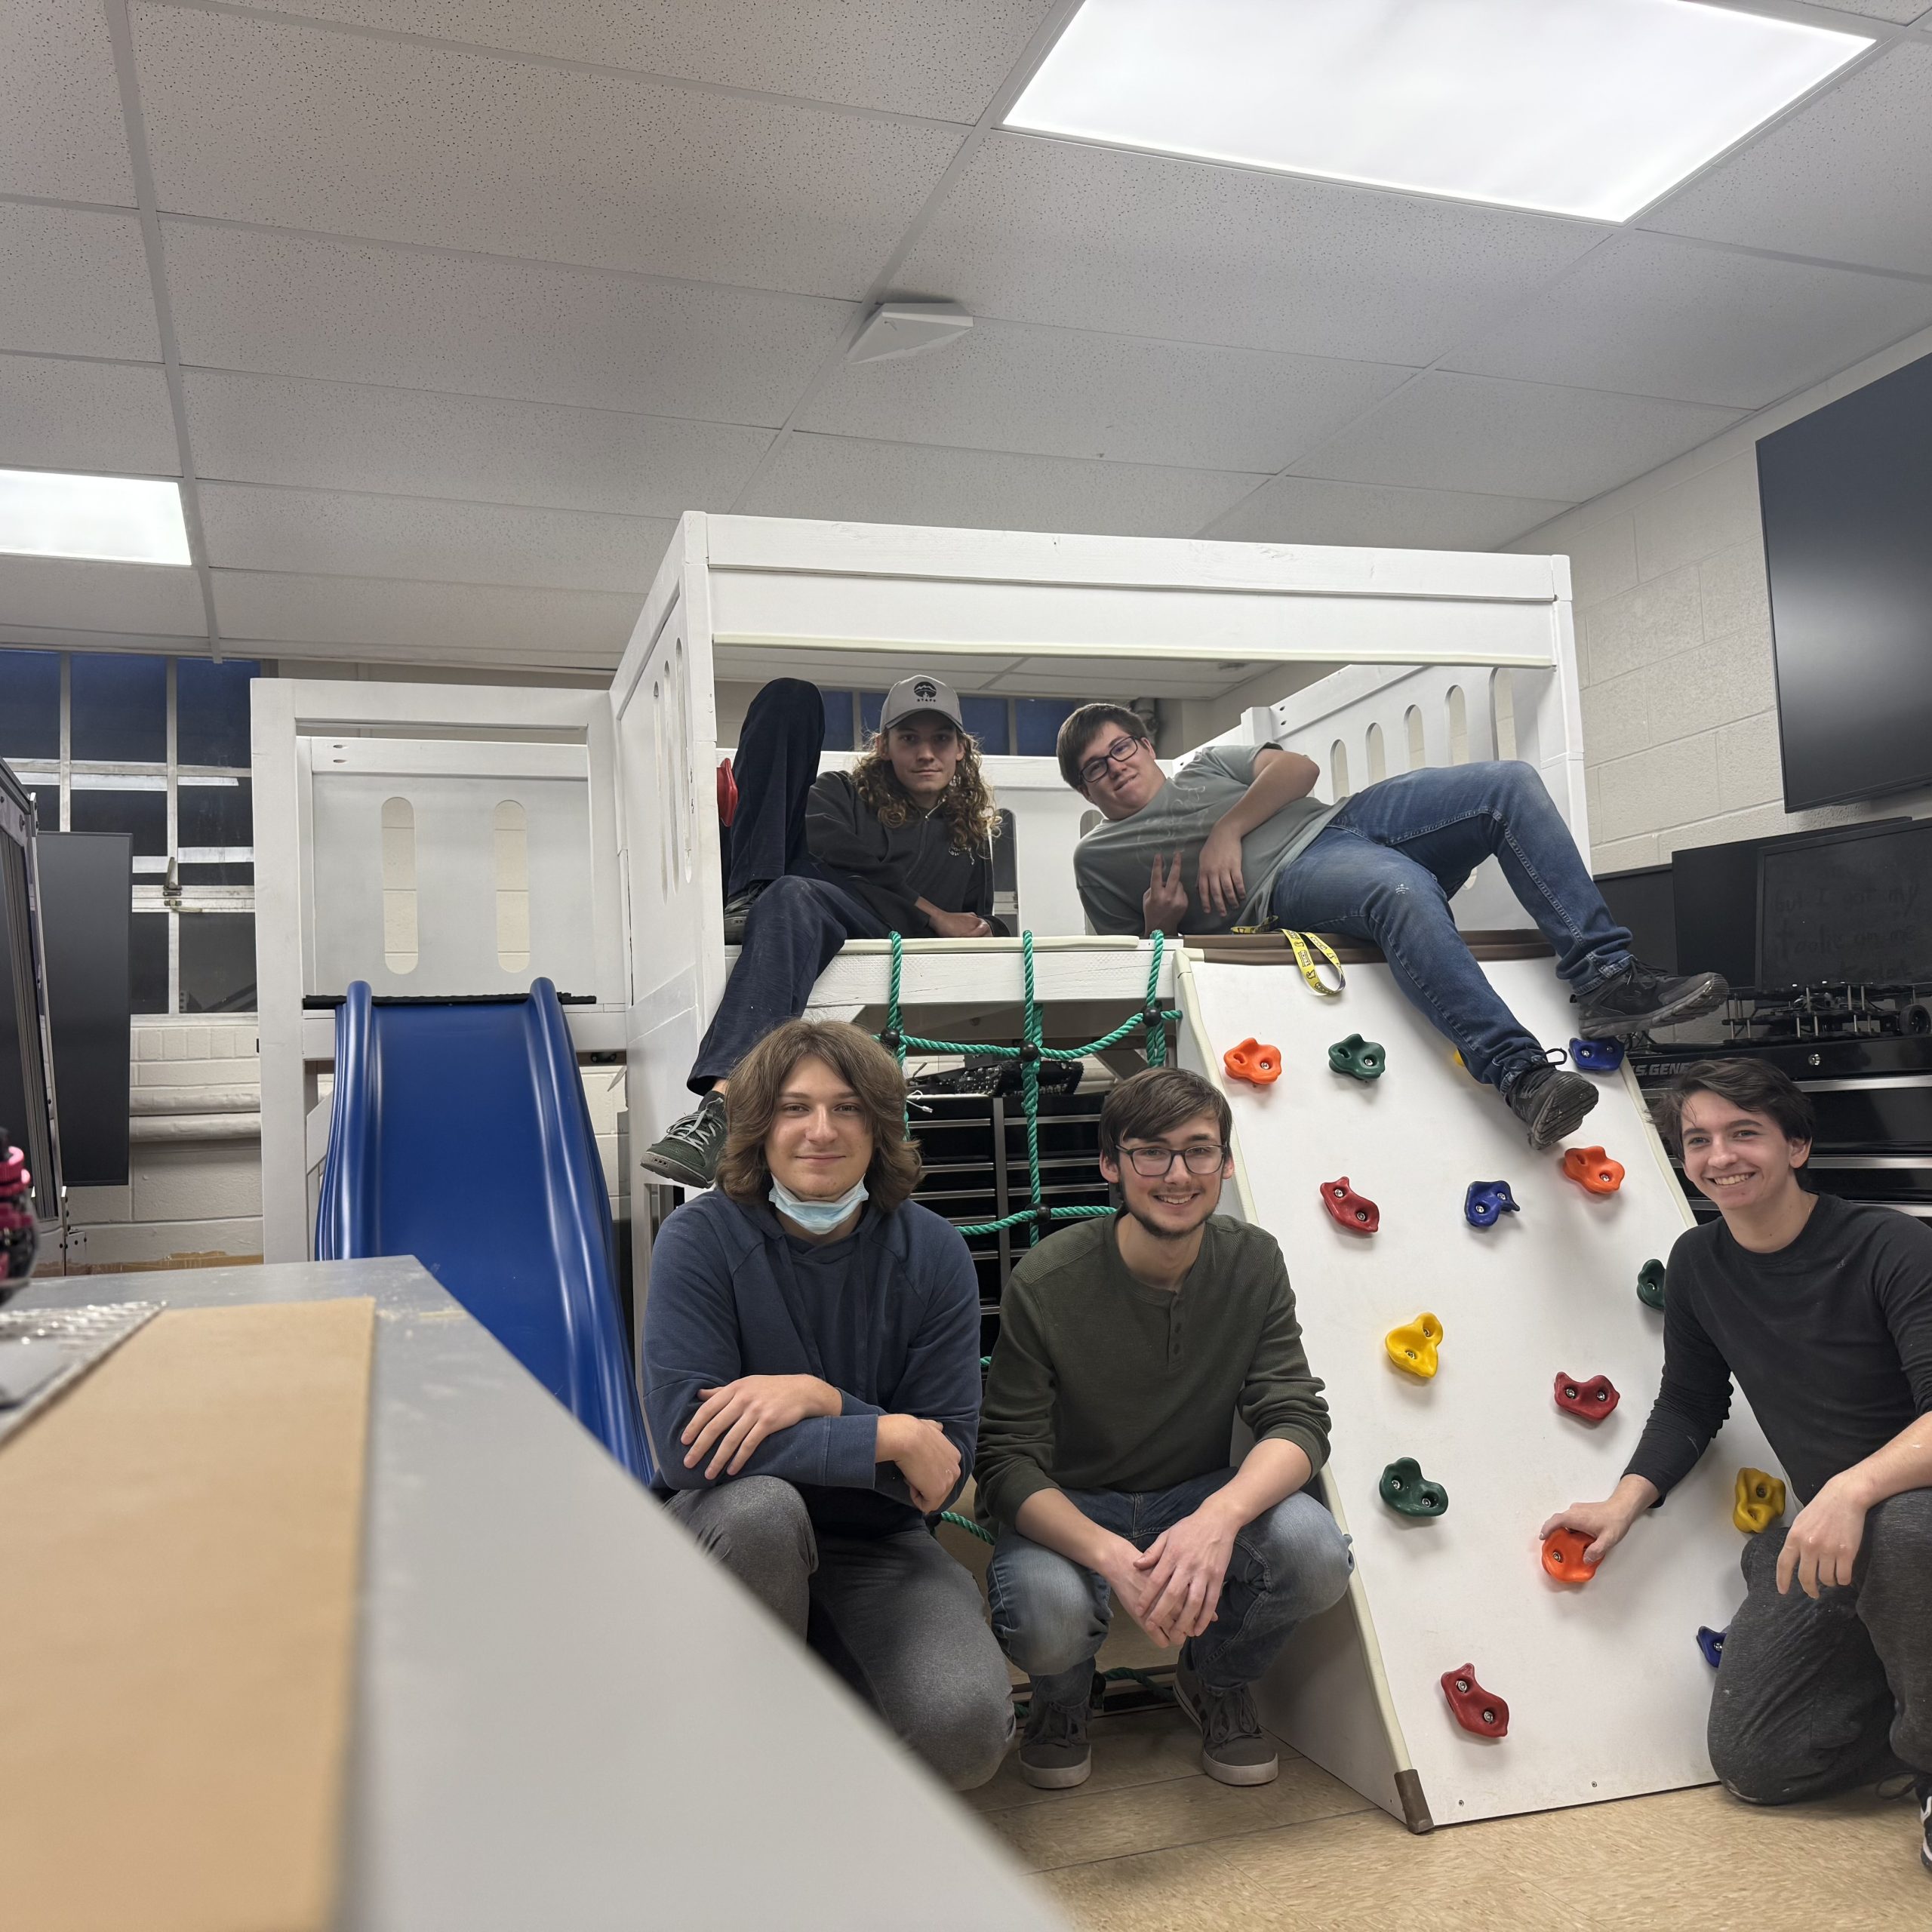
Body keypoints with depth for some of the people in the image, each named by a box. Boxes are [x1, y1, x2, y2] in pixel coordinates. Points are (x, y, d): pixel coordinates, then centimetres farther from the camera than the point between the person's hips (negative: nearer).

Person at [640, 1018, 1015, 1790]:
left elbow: (946, 1462, -9)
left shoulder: (931, 1252, -7)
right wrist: (888, 1436, -24)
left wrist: (819, 1398, -26)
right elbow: (685, 1443, -24)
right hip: (729, 1537, -1)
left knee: (965, 1730, -24)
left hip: (877, 1546, 2)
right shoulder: (702, 1238, -13)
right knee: (761, 1505, -37)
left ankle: (825, 1676, 12)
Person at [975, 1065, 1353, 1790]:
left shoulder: (1252, 1263, -9)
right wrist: (1109, 1555, -40)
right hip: (1070, 1512, -2)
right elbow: (1006, 1463, -20)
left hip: (1201, 1500, 3)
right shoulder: (1045, 1286, -20)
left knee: (1315, 1553, -27)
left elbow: (1298, 1420, -15)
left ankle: (1218, 1681, 9)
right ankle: (1061, 1698, 7)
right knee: (1046, 1615, -35)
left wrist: (1219, 1517, -37)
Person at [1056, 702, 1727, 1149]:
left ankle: (1606, 978, -24)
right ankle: (1520, 1074, -49)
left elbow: (1299, 768, 13)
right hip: (1291, 880, -6)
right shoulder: (1099, 856, 21)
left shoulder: (1208, 765, 32)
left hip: (1345, 818, 6)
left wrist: (1228, 830, -3)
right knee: (1406, 890, -41)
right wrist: (1156, 925, -8)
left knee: (1510, 784, -18)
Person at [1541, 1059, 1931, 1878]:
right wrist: (1624, 1504, -1)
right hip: (1825, 1533, 5)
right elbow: (1689, 1407, 11)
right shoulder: (1697, 1264, -1)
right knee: (1751, 1762, -2)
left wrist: (1856, 1487, -44)